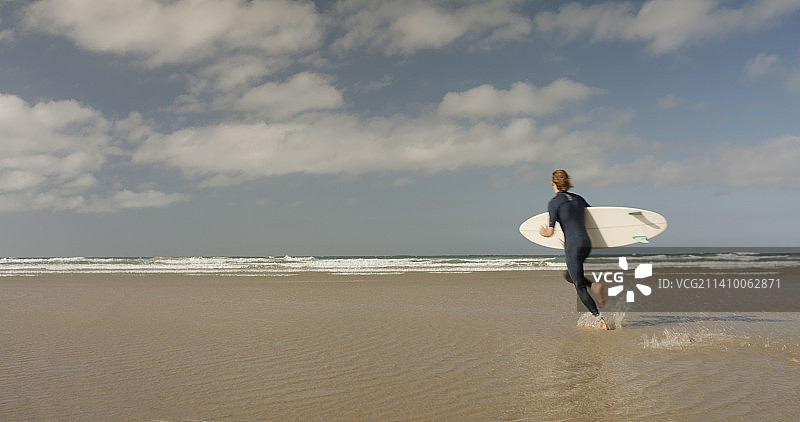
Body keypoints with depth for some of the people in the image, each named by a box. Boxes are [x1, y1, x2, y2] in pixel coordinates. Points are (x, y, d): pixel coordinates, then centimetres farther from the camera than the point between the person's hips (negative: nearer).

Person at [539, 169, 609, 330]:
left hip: (573, 245, -7)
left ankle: (599, 318, -6)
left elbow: (550, 232, -7)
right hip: (587, 243, 7)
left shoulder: (554, 202, -5)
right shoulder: (578, 198, 13)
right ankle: (593, 285, 3)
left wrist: (542, 232, 15)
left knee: (580, 287, 0)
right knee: (569, 275, 26)